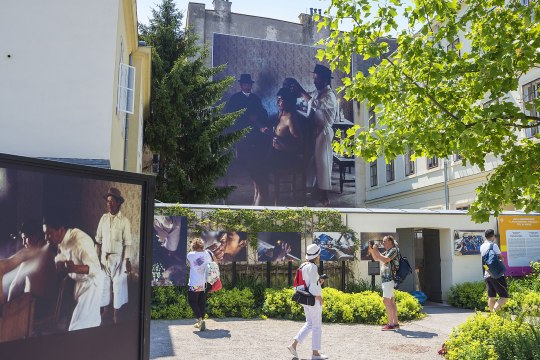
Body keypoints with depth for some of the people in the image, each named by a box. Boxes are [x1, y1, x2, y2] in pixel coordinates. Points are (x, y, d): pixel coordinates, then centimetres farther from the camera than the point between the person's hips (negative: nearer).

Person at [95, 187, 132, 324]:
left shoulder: (124, 220, -10)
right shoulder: (104, 218, 2)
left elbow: (127, 242, -9)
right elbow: (98, 239, 6)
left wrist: (127, 260, -12)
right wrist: (96, 257, 4)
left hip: (118, 258, -4)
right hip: (104, 257, 4)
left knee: (118, 284, 4)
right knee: (104, 283, 11)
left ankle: (116, 313, 17)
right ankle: (105, 309, 28)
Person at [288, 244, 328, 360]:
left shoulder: (303, 266, 10)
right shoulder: (312, 267, -18)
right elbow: (313, 286, -22)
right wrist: (320, 299, -12)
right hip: (313, 299, -9)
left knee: (309, 324, 17)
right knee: (317, 326, 3)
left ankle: (294, 344, 12)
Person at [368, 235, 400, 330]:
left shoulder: (394, 250, -7)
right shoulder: (387, 252, 20)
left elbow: (385, 260, -21)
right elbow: (376, 258, 25)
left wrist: (376, 251, -13)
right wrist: (371, 250, 10)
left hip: (389, 279, -10)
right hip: (386, 279, 10)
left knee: (386, 300, -14)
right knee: (391, 301, 9)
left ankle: (391, 323, -15)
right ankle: (395, 323, 12)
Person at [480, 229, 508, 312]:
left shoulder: (482, 247, 11)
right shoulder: (494, 245, -9)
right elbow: (501, 258, -7)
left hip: (486, 275, 7)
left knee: (491, 297, 9)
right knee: (504, 296, -4)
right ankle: (495, 310, -22)